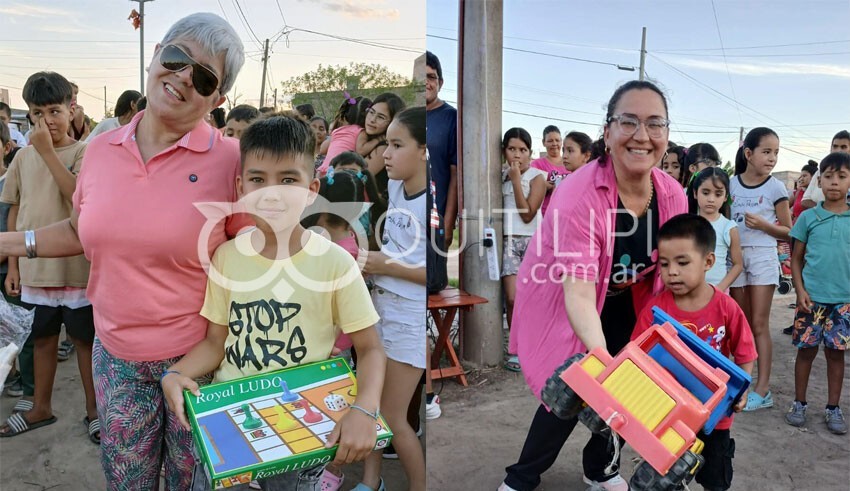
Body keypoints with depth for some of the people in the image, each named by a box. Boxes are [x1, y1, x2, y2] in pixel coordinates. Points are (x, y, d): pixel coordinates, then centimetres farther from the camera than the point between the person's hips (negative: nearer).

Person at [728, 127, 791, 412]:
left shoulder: (775, 188, -4)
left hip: (763, 257, -3)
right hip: (735, 255, 3)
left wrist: (763, 225, -16)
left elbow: (788, 232, 0)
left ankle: (763, 389, 0)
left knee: (759, 324, -3)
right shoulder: (732, 184, 3)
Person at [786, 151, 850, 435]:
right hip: (812, 297, -1)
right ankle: (799, 403, 21)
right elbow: (796, 258, 4)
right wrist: (800, 290, -6)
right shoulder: (808, 217, 0)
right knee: (806, 350, 7)